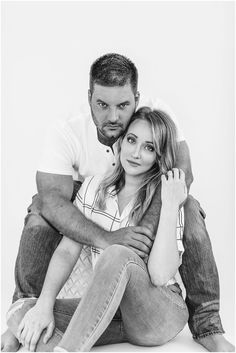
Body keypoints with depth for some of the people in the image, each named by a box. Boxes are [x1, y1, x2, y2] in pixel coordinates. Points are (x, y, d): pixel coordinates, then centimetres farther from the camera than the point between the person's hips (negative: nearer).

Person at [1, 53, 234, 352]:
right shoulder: (66, 135, -21)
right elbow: (53, 200, -32)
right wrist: (106, 238, -48)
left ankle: (207, 326, -16)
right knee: (41, 208, -27)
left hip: (145, 213, 1)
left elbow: (181, 173, -30)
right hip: (88, 223, 0)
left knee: (189, 209, -26)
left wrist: (145, 227, -45)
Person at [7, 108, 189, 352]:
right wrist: (44, 305, -16)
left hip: (162, 313, -4)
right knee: (20, 311, -17)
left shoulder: (166, 200, -6)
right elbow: (67, 251, -2)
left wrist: (170, 207, -21)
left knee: (117, 255, -35)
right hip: (108, 311, 4)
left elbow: (160, 276, -19)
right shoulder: (93, 188, 6)